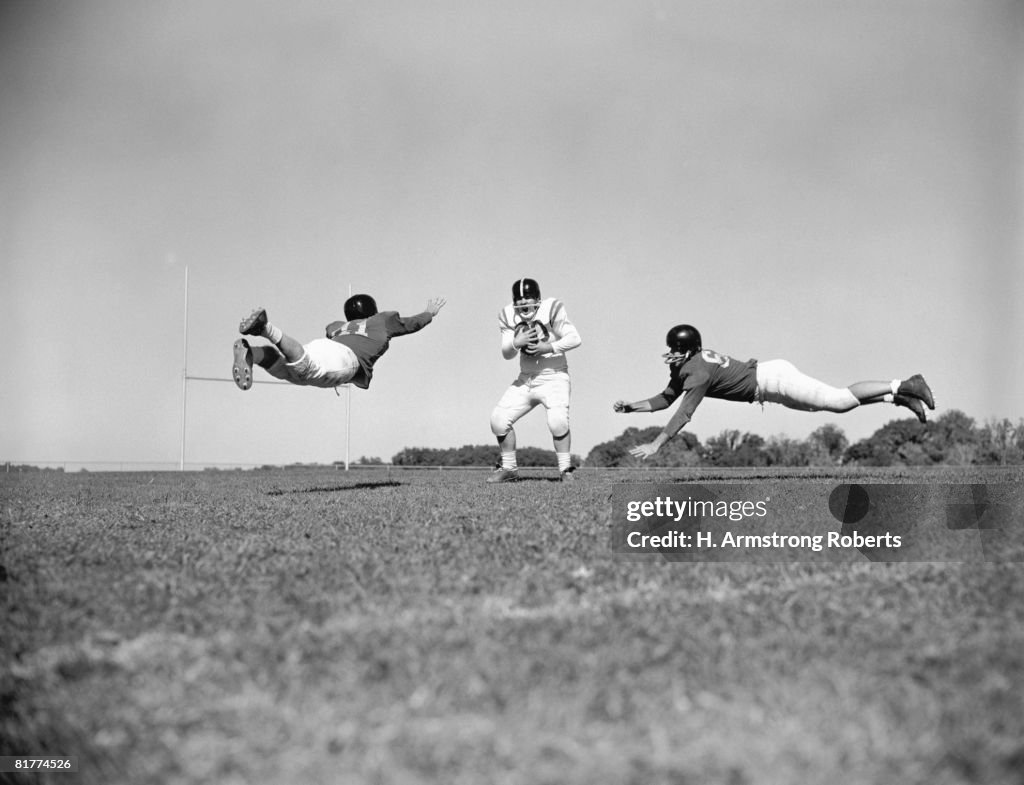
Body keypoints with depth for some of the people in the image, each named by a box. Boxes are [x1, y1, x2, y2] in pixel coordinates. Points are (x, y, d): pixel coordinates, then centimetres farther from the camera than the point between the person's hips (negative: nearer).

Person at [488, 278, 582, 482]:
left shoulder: (551, 310, -14)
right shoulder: (509, 316, -1)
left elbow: (574, 339, -18)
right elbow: (506, 354, -2)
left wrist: (550, 347, -27)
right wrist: (516, 343, -22)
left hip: (554, 377, -5)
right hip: (525, 379, 5)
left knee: (557, 421, -27)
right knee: (499, 419, -2)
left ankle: (565, 469, -10)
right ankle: (509, 468, 15)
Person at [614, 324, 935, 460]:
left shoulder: (699, 372, -22)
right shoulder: (684, 367, 4)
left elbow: (684, 414, -28)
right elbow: (665, 399, 13)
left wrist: (655, 445, -29)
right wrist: (630, 406, 3)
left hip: (773, 380, -8)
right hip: (770, 374, 8)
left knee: (839, 400, -9)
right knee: (838, 400, 15)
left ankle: (903, 386, -4)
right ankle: (898, 396, 18)